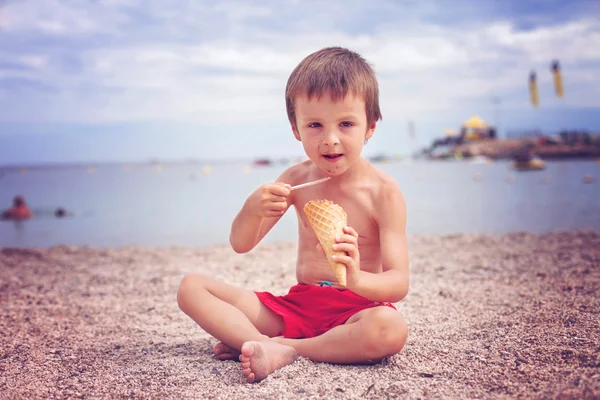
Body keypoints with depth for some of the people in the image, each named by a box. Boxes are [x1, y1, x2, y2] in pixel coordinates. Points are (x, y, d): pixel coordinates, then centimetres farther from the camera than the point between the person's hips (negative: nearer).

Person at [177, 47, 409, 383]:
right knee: (191, 286, -6)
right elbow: (241, 244, 5)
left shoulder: (383, 191, -9)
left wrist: (357, 279, -39)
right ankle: (270, 349, -29)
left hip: (354, 308, -4)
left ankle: (284, 346, -23)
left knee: (390, 329, -40)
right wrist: (254, 208, -19)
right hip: (297, 305, 5)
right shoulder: (298, 179, 3)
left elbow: (399, 283, -15)